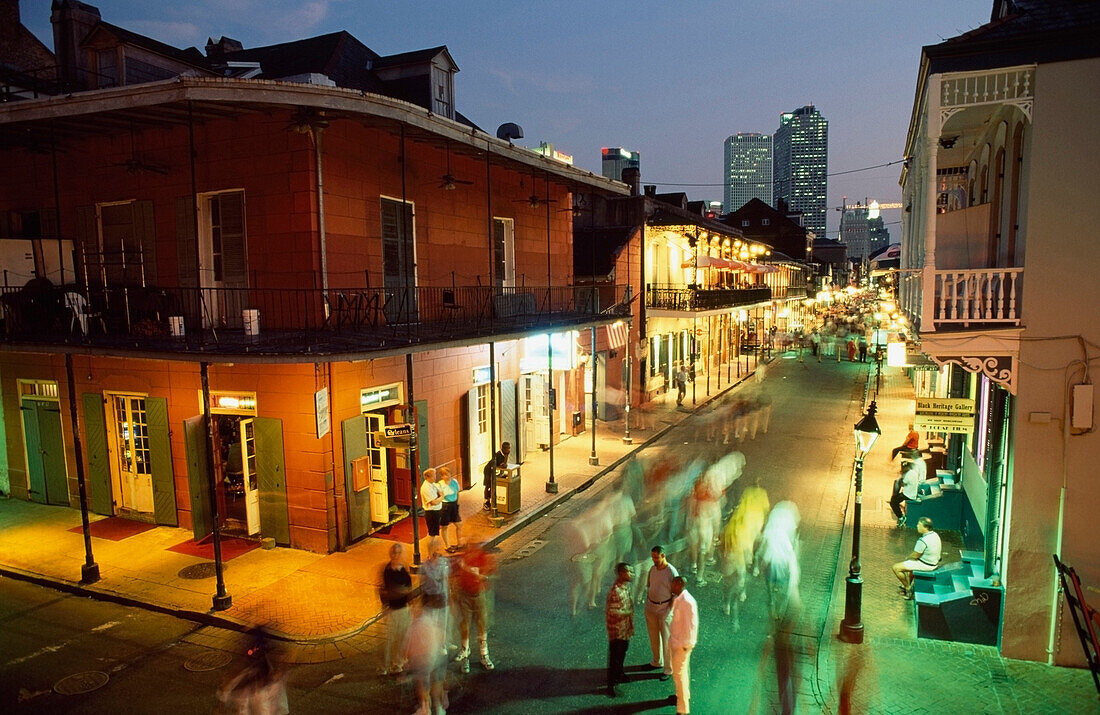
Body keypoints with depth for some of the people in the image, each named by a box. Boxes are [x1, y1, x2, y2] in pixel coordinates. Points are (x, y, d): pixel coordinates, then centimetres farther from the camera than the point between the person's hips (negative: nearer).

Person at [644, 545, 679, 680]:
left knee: (666, 640, 3)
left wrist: (669, 611, -15)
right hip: (650, 608, 6)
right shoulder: (652, 569, 0)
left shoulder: (672, 572, -18)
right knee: (653, 637, 19)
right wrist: (647, 602, 10)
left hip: (664, 609, -6)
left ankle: (669, 669, 15)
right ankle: (657, 662, 38)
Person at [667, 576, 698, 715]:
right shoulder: (677, 598, 1)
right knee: (681, 670, 25)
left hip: (682, 643, -9)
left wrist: (686, 644, -18)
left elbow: (690, 625, -24)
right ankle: (683, 695, 44)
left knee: (679, 674, -2)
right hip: (676, 640, 9)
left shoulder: (687, 602, -27)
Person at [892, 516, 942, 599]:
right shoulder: (935, 535, 0)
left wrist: (907, 558, 2)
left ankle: (908, 588, 10)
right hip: (934, 562, 10)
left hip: (925, 565, -10)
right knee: (910, 562, 36)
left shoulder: (923, 540, -29)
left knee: (896, 568, -5)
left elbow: (915, 556, -20)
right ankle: (909, 586, 42)